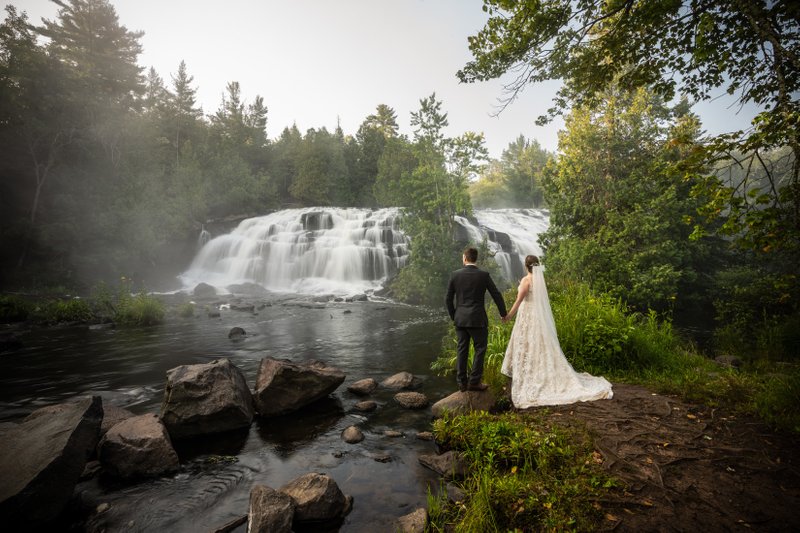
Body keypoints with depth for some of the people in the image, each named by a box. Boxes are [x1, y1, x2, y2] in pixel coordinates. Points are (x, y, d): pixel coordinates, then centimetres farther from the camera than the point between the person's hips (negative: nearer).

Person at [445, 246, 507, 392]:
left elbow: (448, 299, 2)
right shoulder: (484, 275, -6)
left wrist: (453, 316, 15)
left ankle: (462, 382, 16)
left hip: (460, 319, 3)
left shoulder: (455, 275, -1)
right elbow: (497, 295, -1)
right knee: (480, 349, 9)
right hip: (477, 319, -3)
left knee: (462, 350, 10)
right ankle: (474, 381, 10)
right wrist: (503, 313, 14)